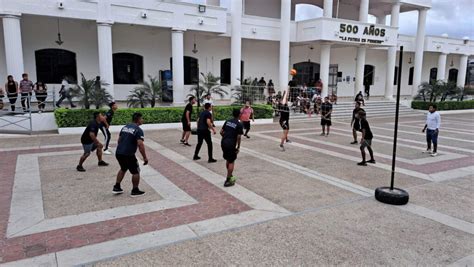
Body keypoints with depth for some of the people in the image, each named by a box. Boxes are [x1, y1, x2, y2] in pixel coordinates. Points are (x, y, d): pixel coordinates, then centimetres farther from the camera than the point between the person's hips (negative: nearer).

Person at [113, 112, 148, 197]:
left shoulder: (125, 127, 13)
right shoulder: (138, 130, -11)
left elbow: (119, 140, 19)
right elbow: (140, 145, -20)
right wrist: (145, 158, -15)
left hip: (118, 153, 8)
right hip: (128, 155, -8)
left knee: (123, 169, 30)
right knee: (136, 171, 10)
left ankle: (116, 187, 32)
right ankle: (135, 191, 19)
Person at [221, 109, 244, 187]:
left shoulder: (227, 121, 10)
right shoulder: (239, 125, -8)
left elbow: (221, 132, 9)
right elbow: (238, 137, -11)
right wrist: (238, 147, -3)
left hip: (223, 143, 7)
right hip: (231, 144, -6)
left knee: (228, 160, 22)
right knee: (231, 162, 4)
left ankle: (230, 175, 37)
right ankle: (228, 181, 4)